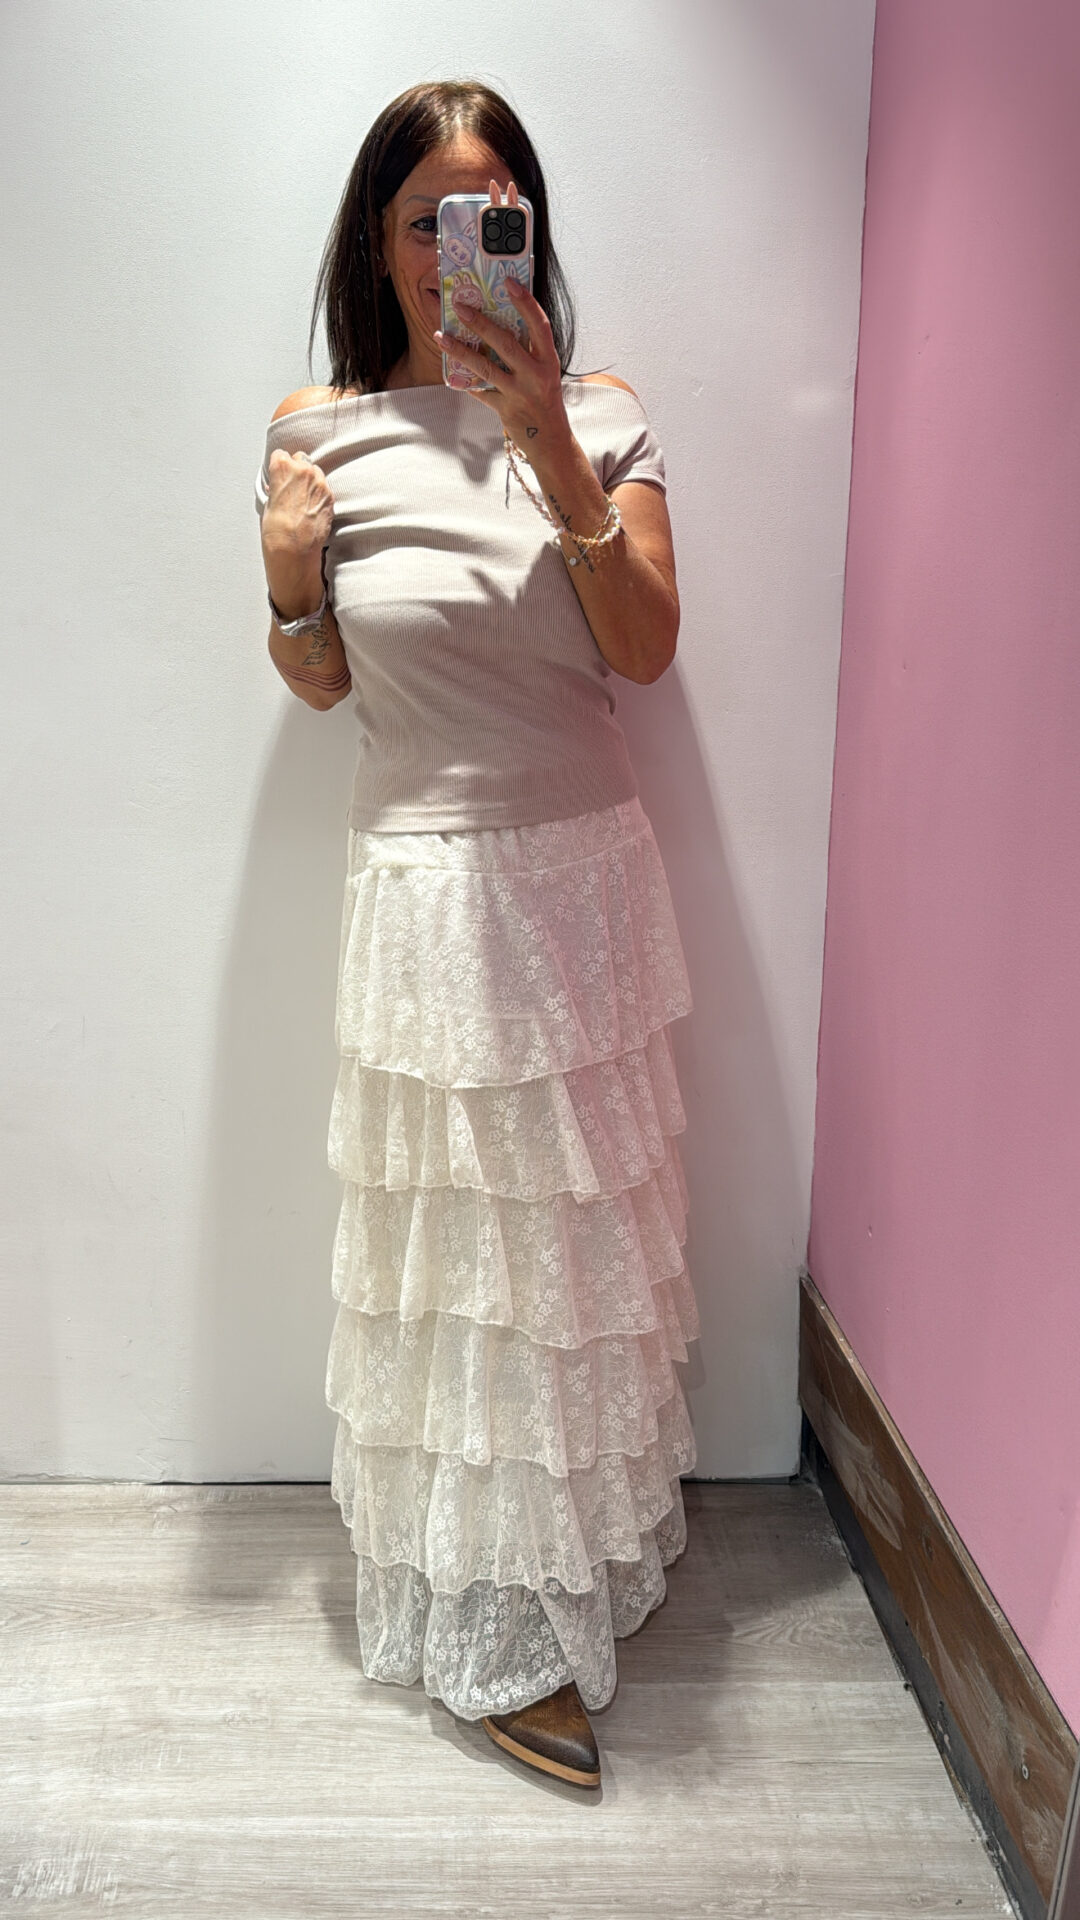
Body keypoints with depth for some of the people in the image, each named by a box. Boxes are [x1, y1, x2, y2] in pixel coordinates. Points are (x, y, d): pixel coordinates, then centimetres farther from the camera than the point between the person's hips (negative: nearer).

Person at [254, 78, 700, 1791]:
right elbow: (322, 683, 6)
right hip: (435, 882, -2)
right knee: (474, 1240, 6)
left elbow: (647, 650, -9)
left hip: (592, 865, 3)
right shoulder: (322, 431, 0)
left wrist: (552, 448, -18)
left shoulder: (600, 412, 1)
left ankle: (597, 1522, 43)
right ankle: (493, 1627, 26)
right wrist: (288, 577, -13)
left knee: (587, 1216, 16)